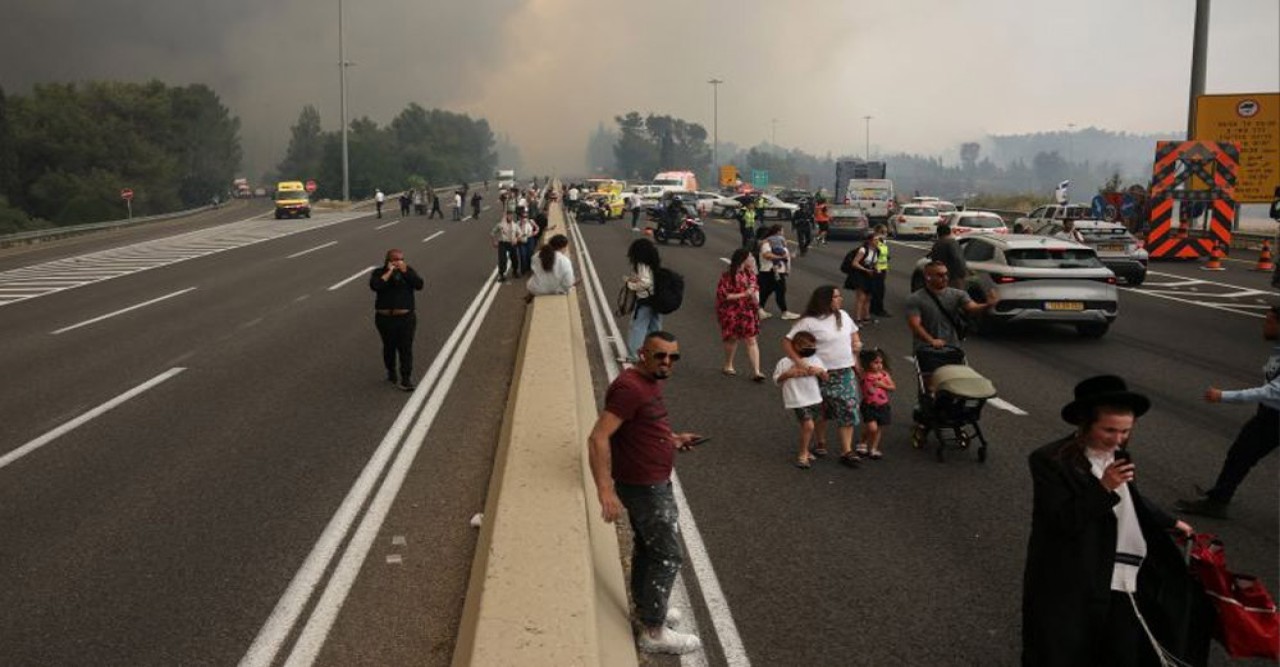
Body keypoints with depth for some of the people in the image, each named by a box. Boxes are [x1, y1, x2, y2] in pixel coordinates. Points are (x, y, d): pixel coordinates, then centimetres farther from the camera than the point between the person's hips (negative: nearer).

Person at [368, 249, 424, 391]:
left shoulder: (408, 271, 6)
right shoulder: (379, 272, 1)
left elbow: (419, 285, -8)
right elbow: (374, 285, -19)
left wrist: (405, 271, -14)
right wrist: (389, 272, -15)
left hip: (406, 317, 0)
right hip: (385, 318, 0)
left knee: (406, 348, -6)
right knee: (389, 347, 13)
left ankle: (406, 379, -4)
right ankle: (391, 372, 33)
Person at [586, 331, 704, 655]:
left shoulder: (650, 382, 6)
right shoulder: (630, 388, -25)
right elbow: (598, 438, -31)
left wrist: (673, 439, 10)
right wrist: (605, 490, -36)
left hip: (650, 483, 10)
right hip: (645, 488, -10)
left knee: (646, 547, 24)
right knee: (668, 556, -1)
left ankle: (644, 606, 42)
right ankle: (653, 632, 10)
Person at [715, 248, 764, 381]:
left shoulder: (749, 273, 2)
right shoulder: (727, 276, -16)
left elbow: (755, 288, 17)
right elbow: (723, 295, -18)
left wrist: (755, 295, -7)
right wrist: (744, 294, -22)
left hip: (748, 312, 4)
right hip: (731, 313, -4)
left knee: (751, 340, -2)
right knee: (733, 339, 12)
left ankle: (756, 371, -4)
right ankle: (728, 366, 35)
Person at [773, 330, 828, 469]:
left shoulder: (815, 360, 4)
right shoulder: (785, 362, -8)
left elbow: (826, 378, 9)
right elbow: (777, 380, -1)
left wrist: (820, 371, -12)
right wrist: (788, 374, -18)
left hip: (815, 399, 5)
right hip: (798, 401, -5)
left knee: (807, 426, 16)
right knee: (808, 425, -18)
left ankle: (805, 450, 40)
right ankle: (802, 455, -2)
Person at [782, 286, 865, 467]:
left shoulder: (843, 316, 6)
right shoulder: (809, 322, -15)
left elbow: (854, 332, 26)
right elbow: (787, 342, -17)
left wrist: (857, 343, 8)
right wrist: (799, 360, -28)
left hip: (846, 372, 5)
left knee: (848, 411, -2)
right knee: (822, 412, 11)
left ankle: (846, 451, 2)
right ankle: (820, 443, 34)